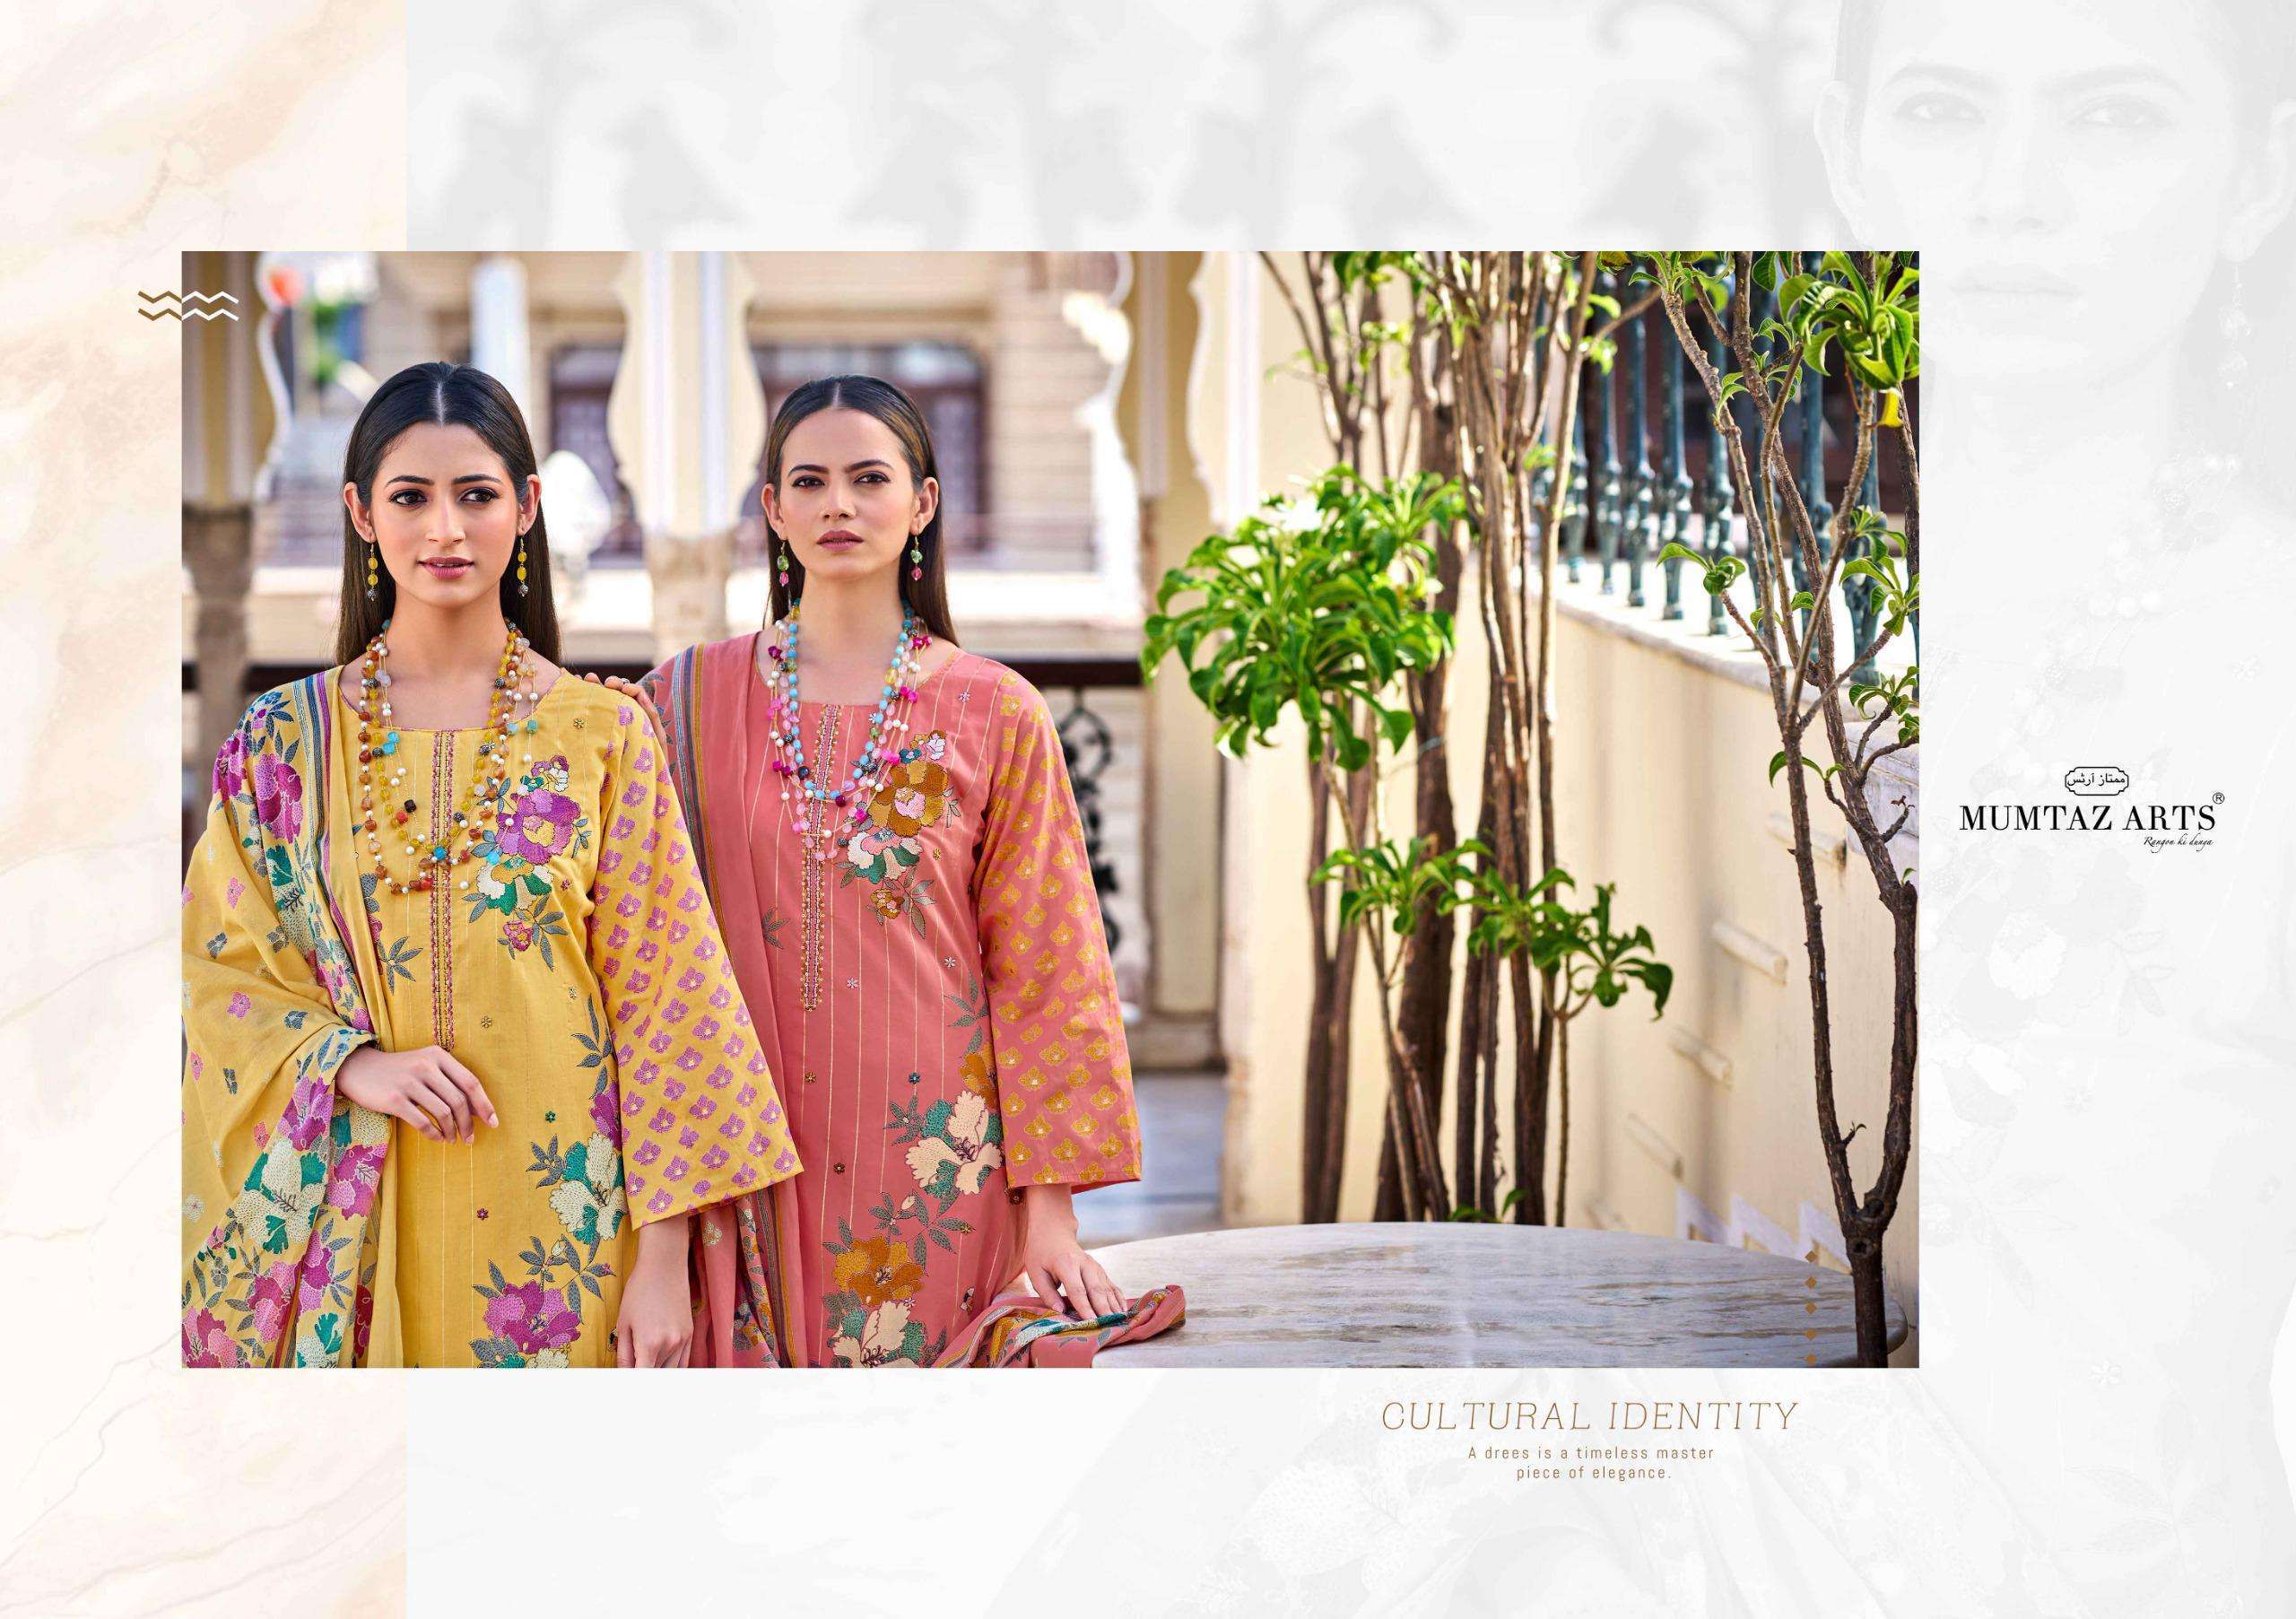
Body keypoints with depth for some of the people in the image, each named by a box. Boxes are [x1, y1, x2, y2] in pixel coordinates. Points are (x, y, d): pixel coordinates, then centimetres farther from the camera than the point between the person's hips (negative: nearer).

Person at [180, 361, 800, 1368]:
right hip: (349, 1212, 1)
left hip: (555, 1224, -1)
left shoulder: (604, 736, 0)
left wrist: (663, 1260, -6)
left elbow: (662, 1001, -2)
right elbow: (223, 972, 4)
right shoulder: (287, 741, 4)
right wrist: (353, 1064, -15)